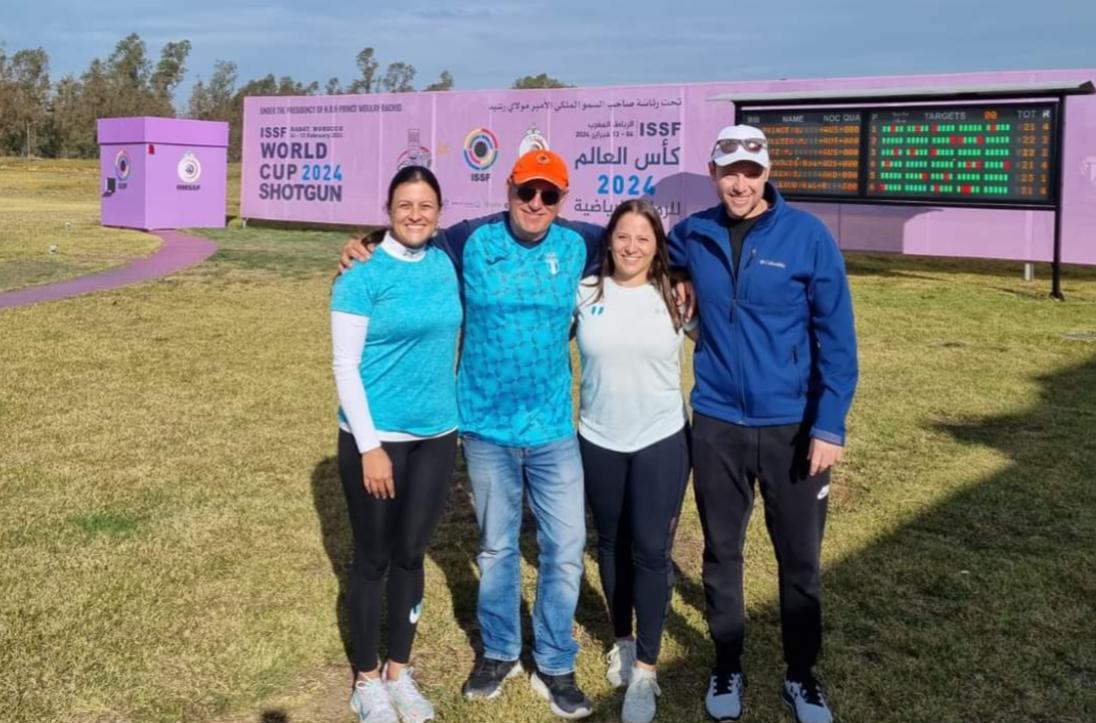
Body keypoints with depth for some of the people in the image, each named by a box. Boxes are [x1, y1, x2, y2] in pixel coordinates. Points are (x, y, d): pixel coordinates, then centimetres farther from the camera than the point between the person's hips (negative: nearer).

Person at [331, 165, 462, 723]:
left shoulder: (444, 265, 4)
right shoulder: (362, 277, -11)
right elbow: (345, 368, -13)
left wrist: (454, 412, 13)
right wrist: (370, 446, -17)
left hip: (437, 437, 5)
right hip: (376, 438, -4)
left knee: (411, 555, 14)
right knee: (373, 559, 8)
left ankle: (399, 672, 30)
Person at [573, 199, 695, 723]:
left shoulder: (675, 298, -4)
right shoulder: (585, 293, -2)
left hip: (661, 443, -1)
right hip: (598, 443, 2)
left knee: (651, 551, -2)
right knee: (611, 545, 15)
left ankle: (645, 670, 8)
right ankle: (622, 641, 36)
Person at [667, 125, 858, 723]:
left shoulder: (807, 236, -9)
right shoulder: (691, 236, -1)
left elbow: (837, 337, -8)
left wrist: (830, 425, -13)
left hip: (794, 426, -2)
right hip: (717, 424, 2)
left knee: (799, 558, 11)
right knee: (721, 552, 14)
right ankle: (727, 667, 33)